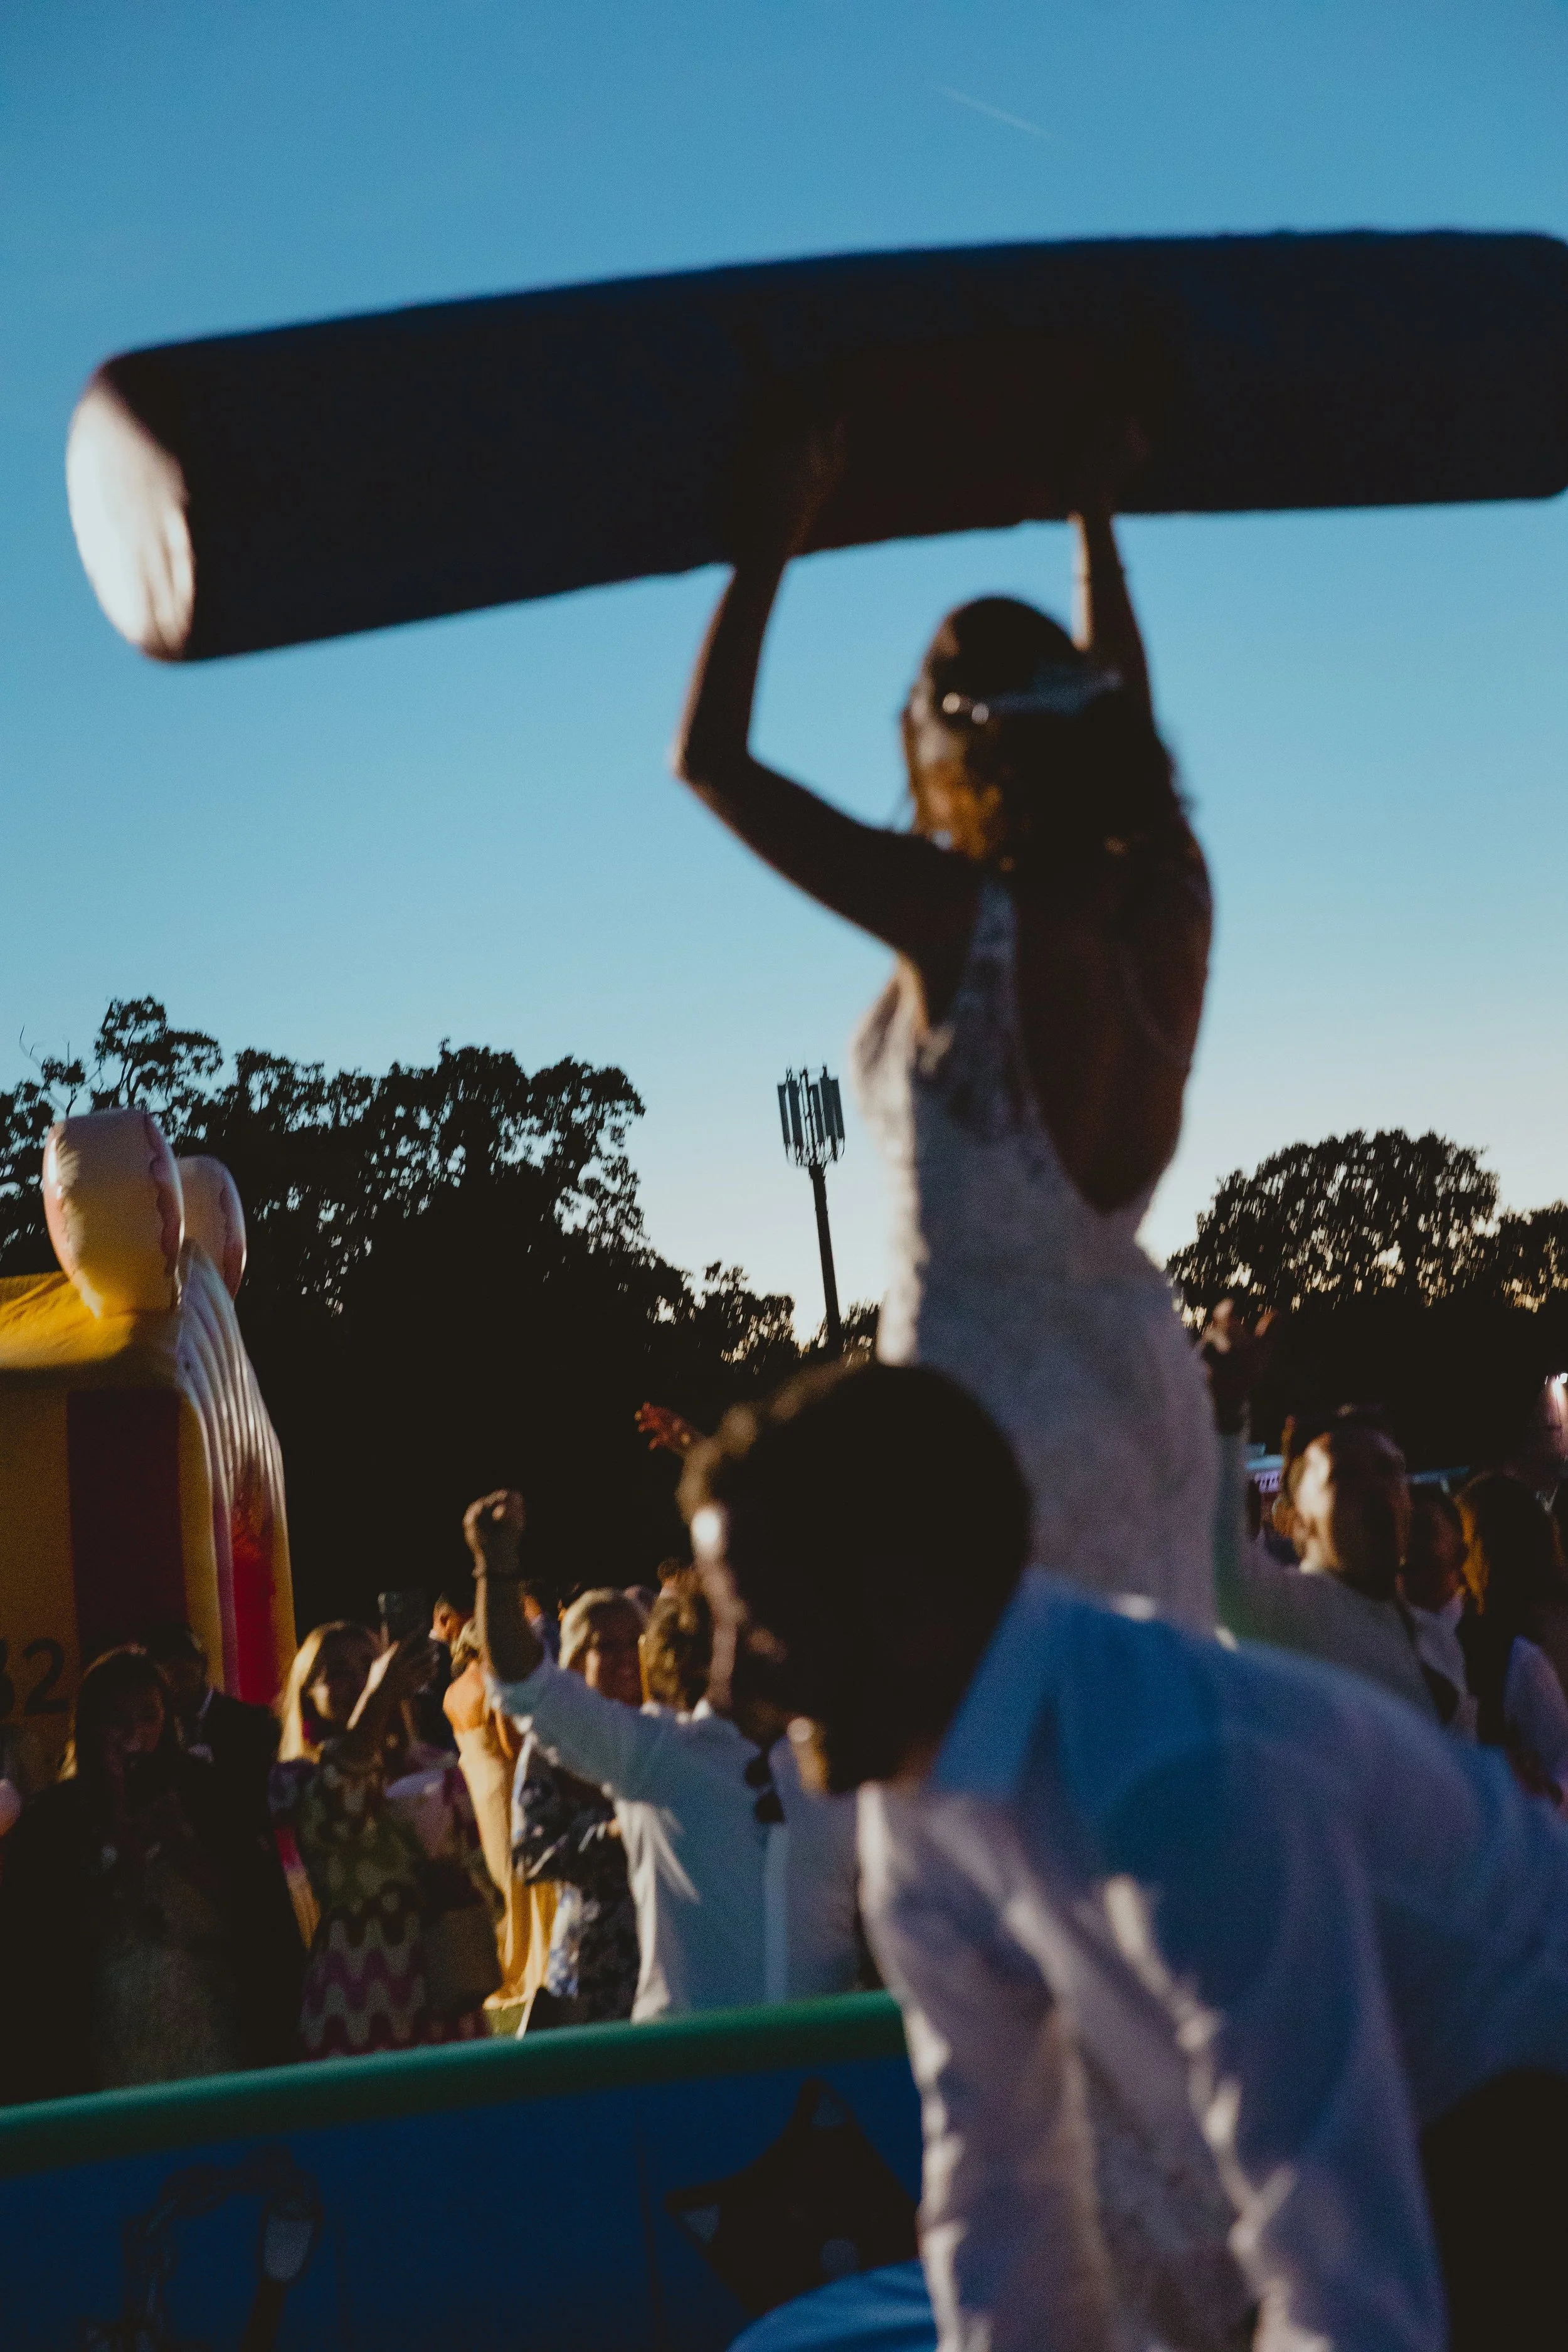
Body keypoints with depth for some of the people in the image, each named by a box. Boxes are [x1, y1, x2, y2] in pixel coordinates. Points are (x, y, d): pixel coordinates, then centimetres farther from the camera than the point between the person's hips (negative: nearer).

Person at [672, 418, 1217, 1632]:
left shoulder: (959, 919, -18)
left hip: (984, 1397, -6)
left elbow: (710, 758, -12)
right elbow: (1126, 720, 20)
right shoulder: (1170, 901, -1)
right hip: (1148, 1388, 7)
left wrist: (772, 539, -3)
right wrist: (1095, 510, 30)